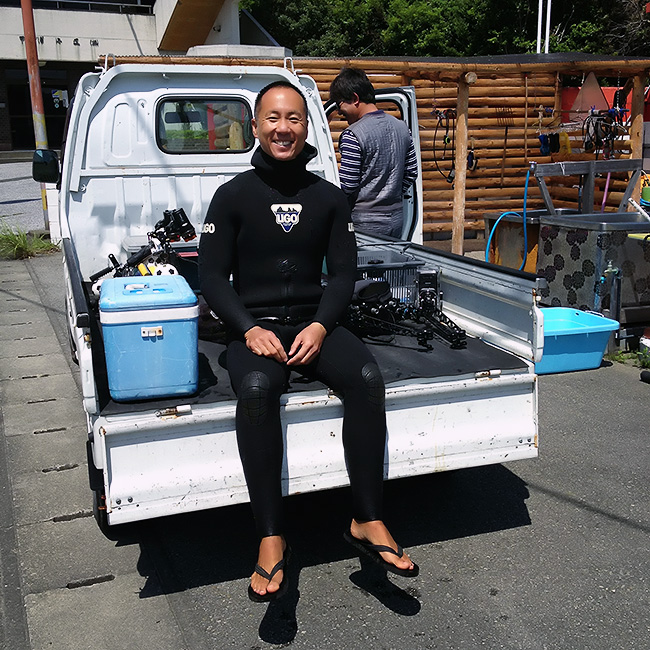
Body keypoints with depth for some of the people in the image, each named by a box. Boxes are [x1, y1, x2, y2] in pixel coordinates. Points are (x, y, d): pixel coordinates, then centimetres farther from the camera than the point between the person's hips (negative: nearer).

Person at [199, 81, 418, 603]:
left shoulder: (329, 198, 11)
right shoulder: (233, 196, 4)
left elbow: (343, 273, 7)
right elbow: (213, 276, 0)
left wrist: (319, 327, -11)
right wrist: (250, 329, -15)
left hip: (313, 323, 2)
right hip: (253, 327, -2)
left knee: (367, 376, -28)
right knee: (256, 389, -35)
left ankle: (368, 520, -18)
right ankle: (271, 538, -26)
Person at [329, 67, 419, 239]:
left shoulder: (352, 135, -15)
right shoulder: (402, 127, 8)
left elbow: (346, 185, -16)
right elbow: (411, 173, 13)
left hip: (365, 223, -7)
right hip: (396, 218, 7)